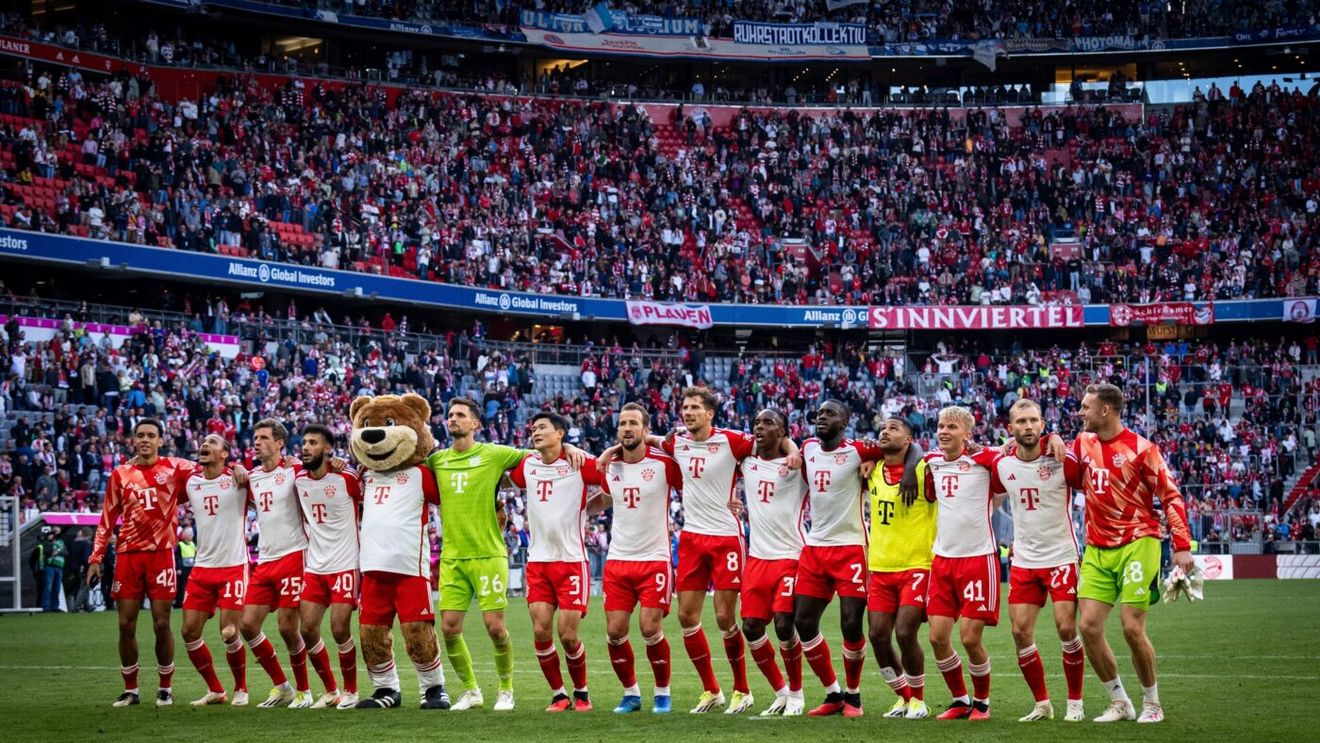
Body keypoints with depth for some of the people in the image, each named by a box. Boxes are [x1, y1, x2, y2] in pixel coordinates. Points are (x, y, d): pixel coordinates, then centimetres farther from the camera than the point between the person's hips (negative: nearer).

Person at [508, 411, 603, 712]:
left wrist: (585, 507, -4)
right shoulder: (526, 465, 8)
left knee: (567, 635, -5)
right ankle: (559, 695, 10)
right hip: (537, 561, 4)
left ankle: (581, 692, 15)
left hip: (571, 560, -4)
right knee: (541, 632, -4)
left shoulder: (579, 464, -5)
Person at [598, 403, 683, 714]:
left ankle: (662, 692, 10)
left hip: (654, 559, -4)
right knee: (614, 632, -1)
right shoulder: (609, 466, 5)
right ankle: (630, 692, 18)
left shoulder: (664, 463, -9)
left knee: (650, 629, -10)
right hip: (618, 559, 4)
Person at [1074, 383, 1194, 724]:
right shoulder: (1083, 444, 7)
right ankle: (1119, 702, 10)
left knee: (1132, 627, -10)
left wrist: (1182, 546, -14)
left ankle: (1152, 703, 10)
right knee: (1089, 626, -4)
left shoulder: (1141, 448, -9)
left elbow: (1171, 496, -7)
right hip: (1097, 550, 6)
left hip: (1136, 545, -6)